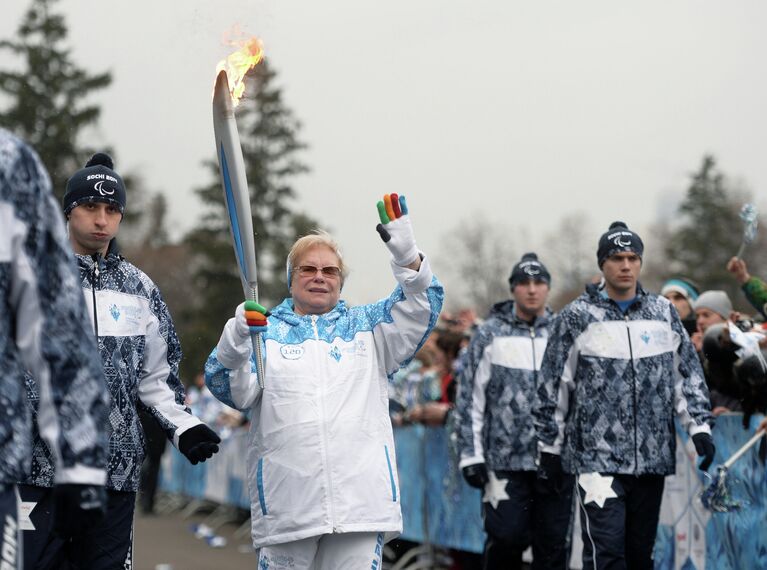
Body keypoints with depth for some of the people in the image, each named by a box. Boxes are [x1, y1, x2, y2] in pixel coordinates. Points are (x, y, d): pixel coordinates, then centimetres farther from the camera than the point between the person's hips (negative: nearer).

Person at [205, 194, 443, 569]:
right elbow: (231, 391, 1)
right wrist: (236, 337, -19)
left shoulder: (365, 326, 18)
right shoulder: (266, 330, 14)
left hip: (360, 499, 1)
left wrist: (405, 254, -14)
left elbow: (421, 306, 5)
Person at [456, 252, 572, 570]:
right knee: (507, 537, -8)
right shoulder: (490, 335, 4)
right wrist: (471, 455, -4)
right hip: (506, 460, -2)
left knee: (553, 544, 5)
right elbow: (470, 399, 3)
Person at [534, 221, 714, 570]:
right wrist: (549, 447, 4)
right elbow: (552, 387, 4)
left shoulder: (663, 314, 10)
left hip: (652, 459, 4)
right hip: (597, 458, -4)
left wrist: (699, 427, 4)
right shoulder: (576, 318, 0)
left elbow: (688, 374, 15)